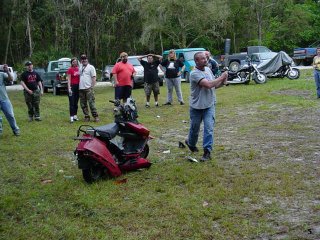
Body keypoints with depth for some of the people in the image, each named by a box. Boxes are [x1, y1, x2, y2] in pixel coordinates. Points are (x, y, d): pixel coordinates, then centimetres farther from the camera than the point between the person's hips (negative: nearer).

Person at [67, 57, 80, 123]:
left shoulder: (78, 69, 10)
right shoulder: (70, 69, -7)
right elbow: (69, 80, -10)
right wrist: (69, 88, -17)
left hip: (78, 86, 6)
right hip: (72, 86, -6)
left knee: (76, 102, 11)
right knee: (72, 102, -7)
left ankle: (75, 115, 19)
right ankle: (71, 117, -9)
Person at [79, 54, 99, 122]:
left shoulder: (91, 67, 0)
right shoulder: (80, 67, 18)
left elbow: (94, 77, -5)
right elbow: (78, 76, 19)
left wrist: (92, 86, -12)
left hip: (88, 88, -6)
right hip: (81, 89, 6)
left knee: (91, 103, -10)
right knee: (83, 104, 8)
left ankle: (95, 116, -6)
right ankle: (86, 116, 16)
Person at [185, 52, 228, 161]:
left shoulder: (208, 69, 5)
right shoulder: (194, 73, -18)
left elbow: (214, 85, 16)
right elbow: (208, 84, -29)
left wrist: (222, 82, -4)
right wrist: (221, 77, -18)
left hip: (209, 105, 4)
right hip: (197, 106, -4)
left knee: (209, 128, -8)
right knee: (194, 128, 14)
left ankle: (207, 151, -5)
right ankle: (191, 143, 42)